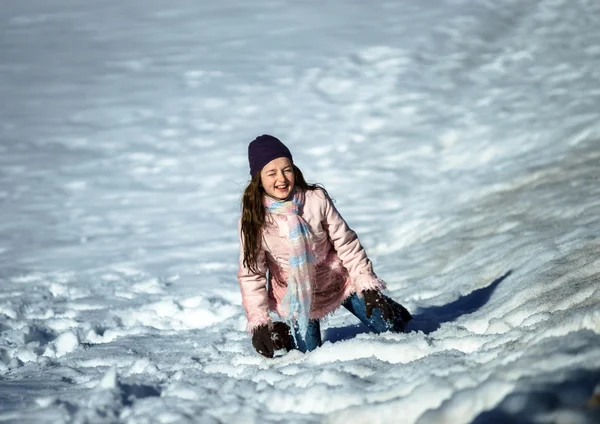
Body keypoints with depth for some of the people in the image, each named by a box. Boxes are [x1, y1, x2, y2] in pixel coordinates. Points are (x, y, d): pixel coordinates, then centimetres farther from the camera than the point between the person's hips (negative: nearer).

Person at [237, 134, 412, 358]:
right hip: (295, 295, 0)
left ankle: (388, 307, 35)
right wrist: (258, 324, -15)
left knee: (391, 328, 0)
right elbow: (251, 274, -11)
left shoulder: (316, 199, -20)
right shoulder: (252, 222, -18)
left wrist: (368, 286, -12)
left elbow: (346, 243, -11)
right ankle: (284, 332, 26)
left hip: (338, 279, 1)